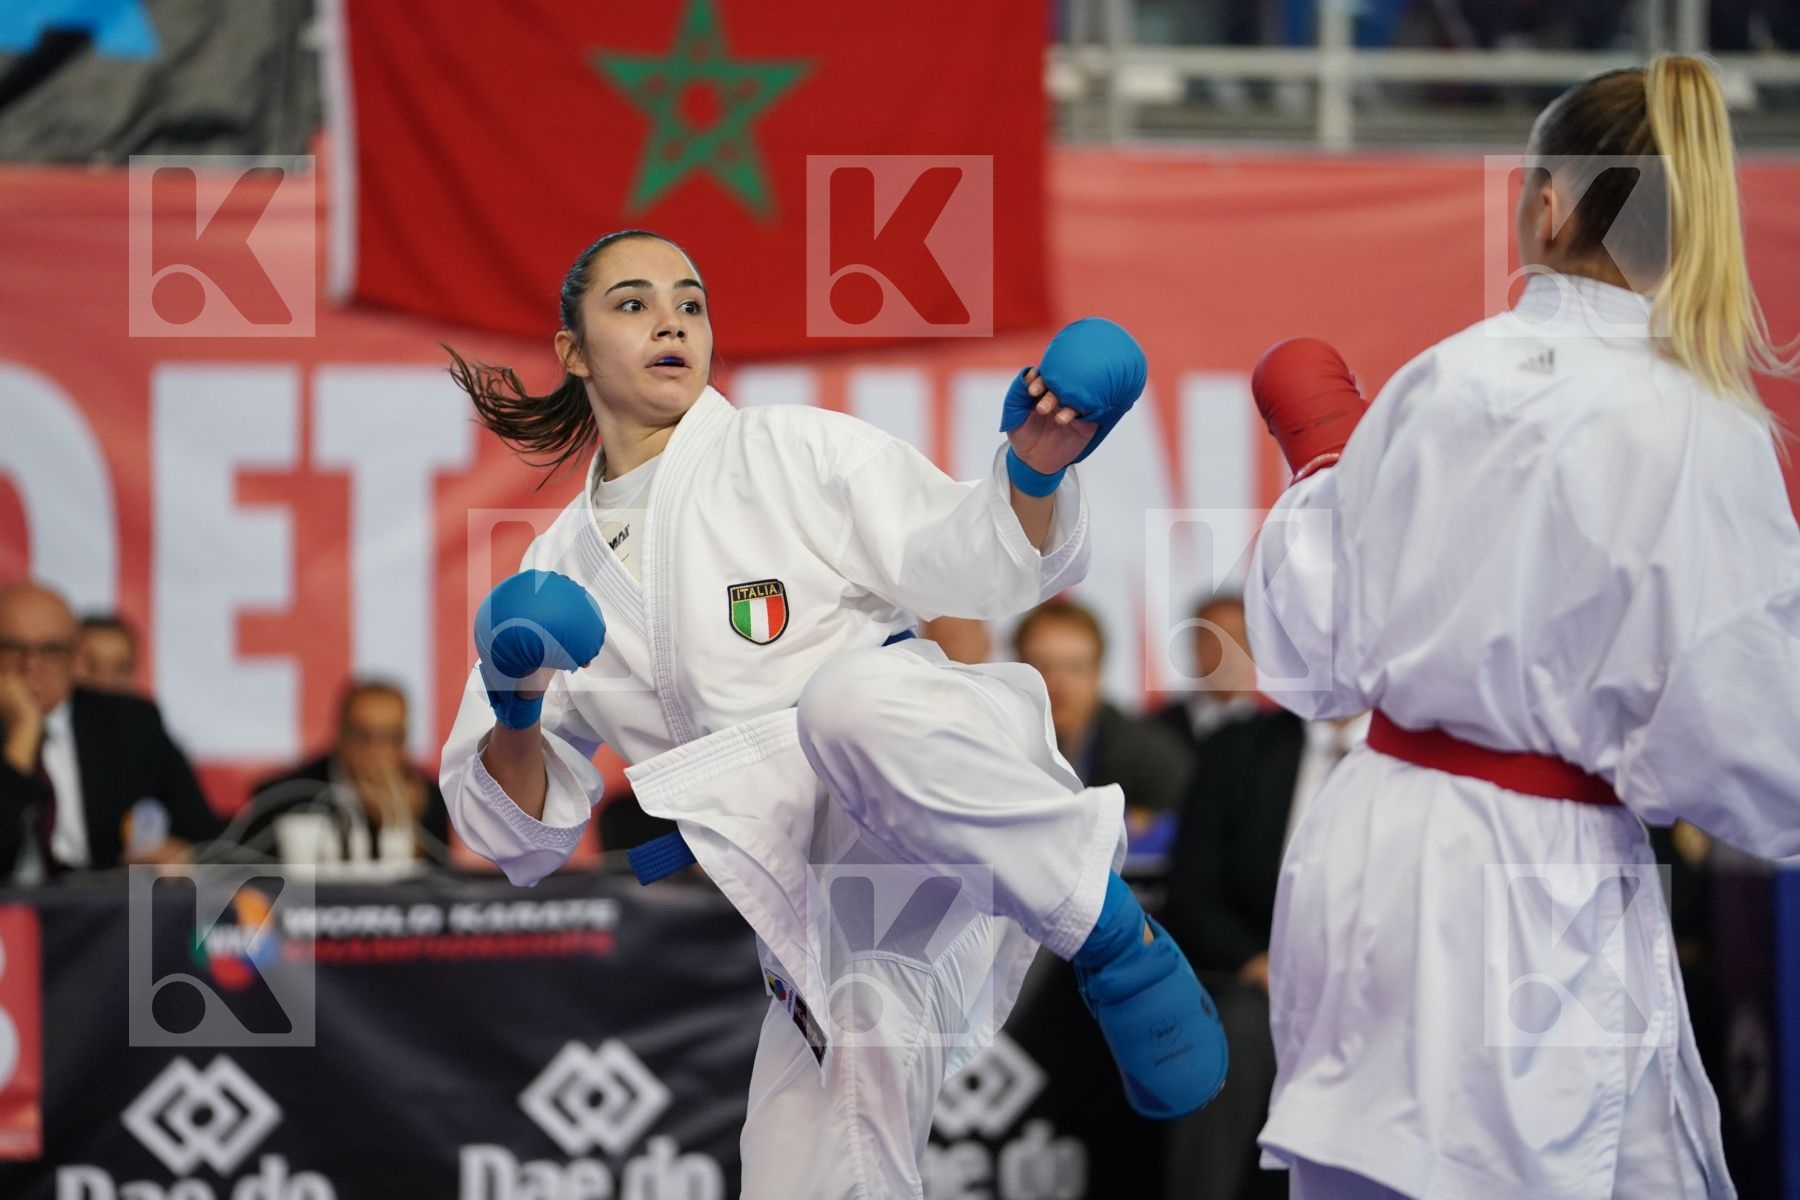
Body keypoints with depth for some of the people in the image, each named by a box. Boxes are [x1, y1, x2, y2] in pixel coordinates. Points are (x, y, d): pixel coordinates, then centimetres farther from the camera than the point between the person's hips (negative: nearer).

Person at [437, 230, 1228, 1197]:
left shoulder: (791, 449, 8)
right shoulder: (561, 571, 17)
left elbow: (964, 564, -4)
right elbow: (525, 834, 15)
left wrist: (1033, 471, -24)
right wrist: (513, 712, -5)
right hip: (819, 927, 5)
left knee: (847, 699, -38)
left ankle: (1112, 930, -26)